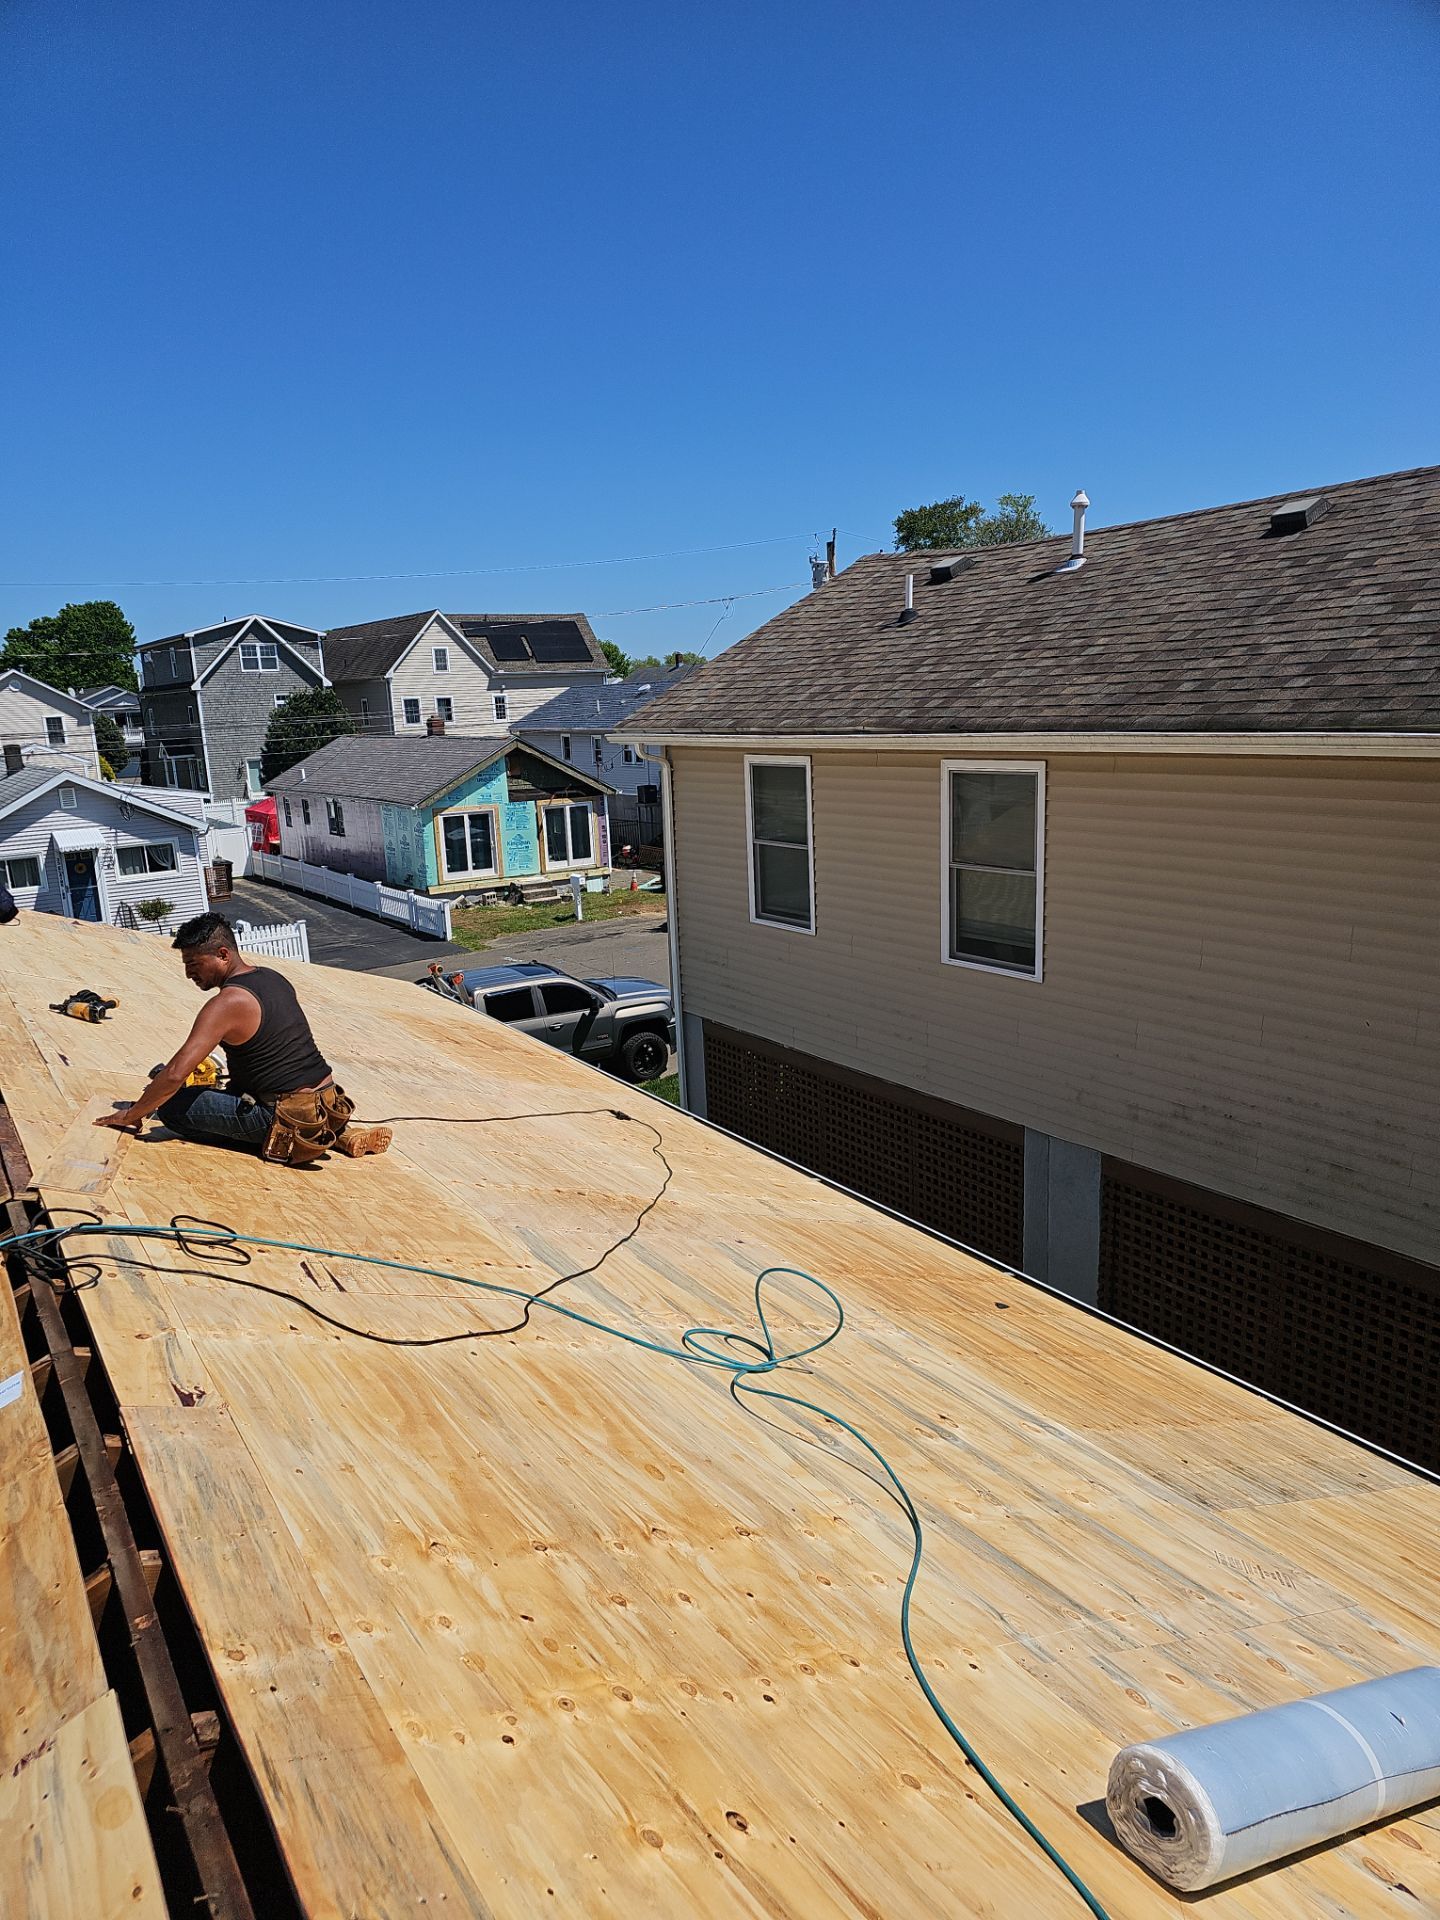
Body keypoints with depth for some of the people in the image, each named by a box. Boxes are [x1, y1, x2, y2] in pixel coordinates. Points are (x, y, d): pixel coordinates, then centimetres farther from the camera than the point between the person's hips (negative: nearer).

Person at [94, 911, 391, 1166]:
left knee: (173, 1107, -3)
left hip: (289, 1115, -8)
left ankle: (283, 1140, -5)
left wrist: (131, 1114, -5)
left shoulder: (228, 1003, -16)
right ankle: (334, 1134, 12)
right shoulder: (274, 978, 10)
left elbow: (174, 1075, -19)